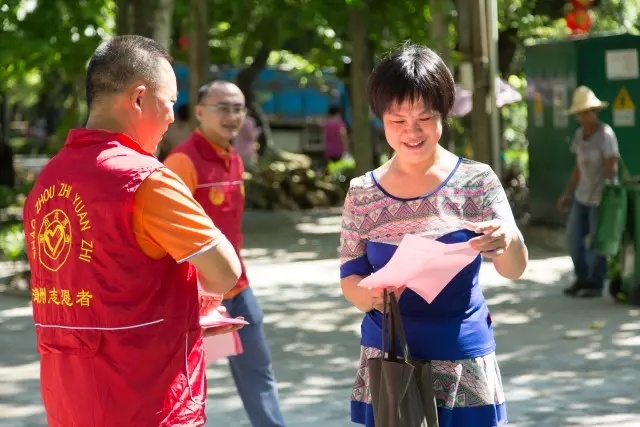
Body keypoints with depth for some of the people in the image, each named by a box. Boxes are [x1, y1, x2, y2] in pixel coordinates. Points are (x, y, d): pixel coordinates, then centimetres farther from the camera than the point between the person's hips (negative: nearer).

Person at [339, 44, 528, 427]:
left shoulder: (476, 181, -3)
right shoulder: (362, 193, 2)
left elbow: (515, 269, -12)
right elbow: (350, 277, 5)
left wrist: (507, 241, -35)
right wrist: (368, 295, -19)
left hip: (462, 362, -1)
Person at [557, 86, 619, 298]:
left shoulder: (605, 134, -17)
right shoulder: (579, 134, 7)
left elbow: (612, 168, -19)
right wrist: (567, 194, 14)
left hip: (601, 197, -8)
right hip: (582, 195, 8)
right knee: (573, 237, 10)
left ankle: (596, 284, 16)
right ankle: (583, 279, 25)